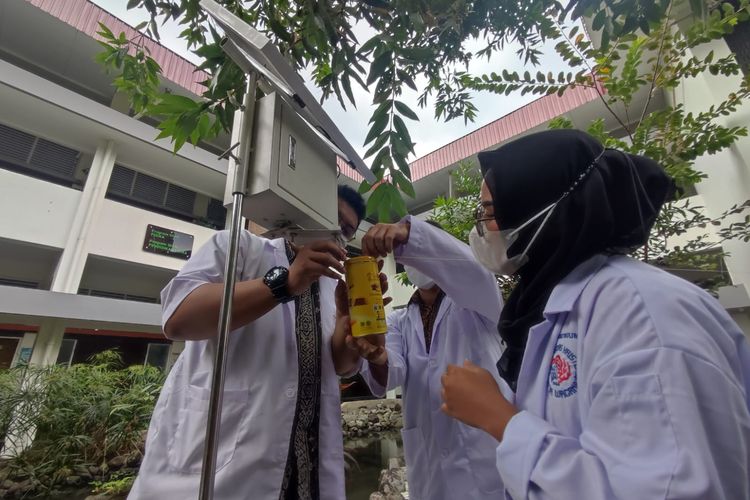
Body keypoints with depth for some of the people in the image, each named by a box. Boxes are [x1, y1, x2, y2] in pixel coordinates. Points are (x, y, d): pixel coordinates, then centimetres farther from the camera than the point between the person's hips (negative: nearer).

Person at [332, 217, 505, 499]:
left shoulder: (477, 299, 0)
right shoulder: (398, 323, 9)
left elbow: (470, 264, -24)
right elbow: (394, 373, -9)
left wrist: (408, 232, -38)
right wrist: (378, 359, -33)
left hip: (488, 455, -3)